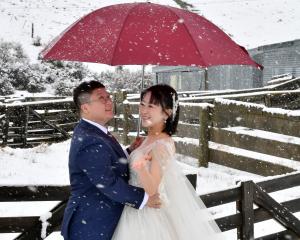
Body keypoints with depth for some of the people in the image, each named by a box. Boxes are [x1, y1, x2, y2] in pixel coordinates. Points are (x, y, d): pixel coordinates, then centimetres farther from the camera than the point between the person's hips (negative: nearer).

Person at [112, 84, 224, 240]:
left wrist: (141, 167, -42)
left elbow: (151, 189, -27)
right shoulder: (151, 138, 4)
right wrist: (134, 149, 9)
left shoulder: (162, 144, -22)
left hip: (151, 211, -8)